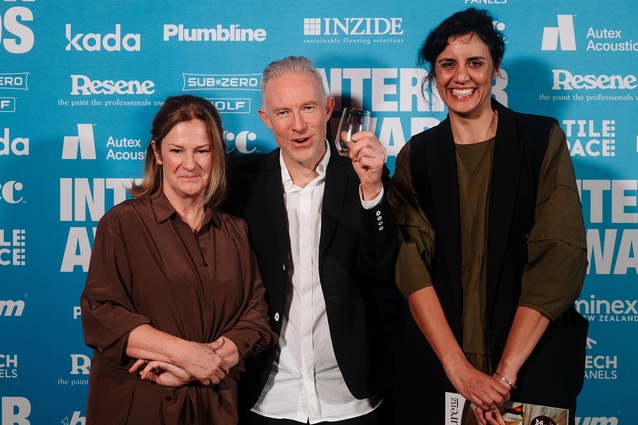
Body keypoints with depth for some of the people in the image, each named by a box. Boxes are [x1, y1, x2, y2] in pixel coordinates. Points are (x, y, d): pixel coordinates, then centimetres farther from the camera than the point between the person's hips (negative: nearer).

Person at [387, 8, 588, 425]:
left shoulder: (543, 139, -4)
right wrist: (458, 366, -17)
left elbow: (560, 256, -11)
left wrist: (506, 371, -16)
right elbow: (412, 265, -7)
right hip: (433, 358, 2)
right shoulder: (415, 157, 2)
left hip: (534, 356, -1)